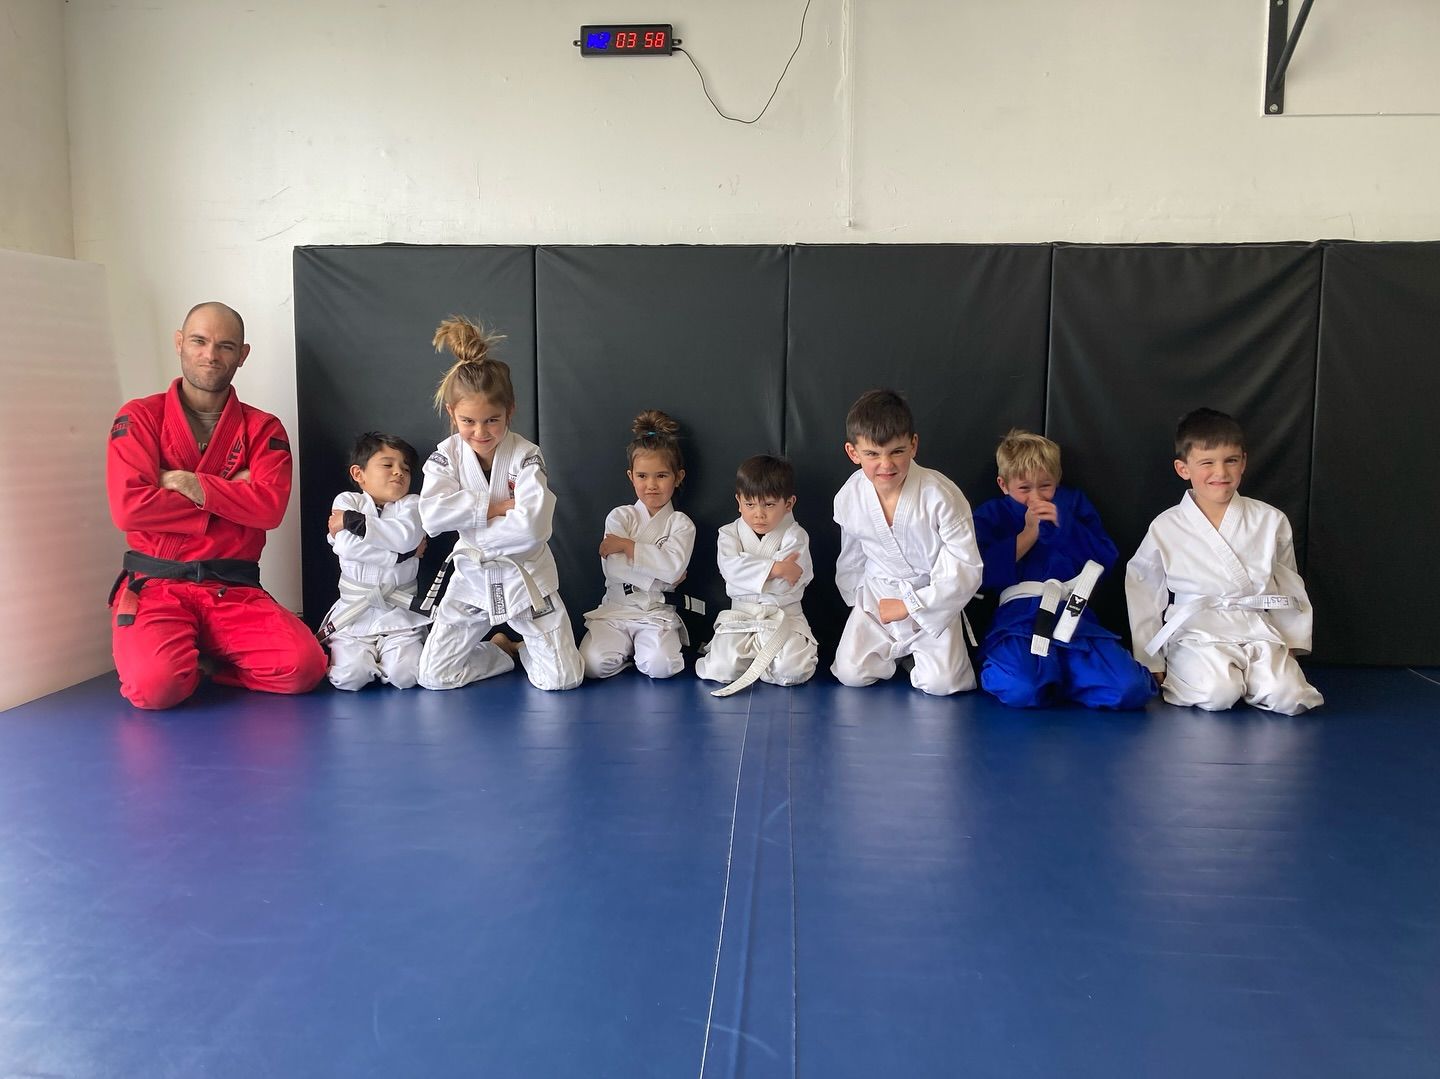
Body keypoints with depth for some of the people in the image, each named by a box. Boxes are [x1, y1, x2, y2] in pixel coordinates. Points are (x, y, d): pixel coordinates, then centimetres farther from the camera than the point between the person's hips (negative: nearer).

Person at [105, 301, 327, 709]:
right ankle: (185, 663, 9)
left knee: (304, 667, -22)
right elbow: (128, 506, -11)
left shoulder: (262, 429, 8)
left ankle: (206, 659, 8)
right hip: (155, 585, -1)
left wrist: (193, 486, -12)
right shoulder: (139, 417, 5)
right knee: (156, 685, -30)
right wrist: (230, 497, -7)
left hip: (234, 590, 2)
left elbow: (270, 507, -9)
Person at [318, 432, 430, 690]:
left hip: (399, 613, 1)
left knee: (405, 675, -20)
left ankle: (387, 655, 14)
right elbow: (345, 545, -13)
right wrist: (402, 553, -12)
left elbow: (408, 535, -17)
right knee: (350, 676, -21)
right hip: (354, 612, 0)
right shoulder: (347, 501, 6)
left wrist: (352, 521, -13)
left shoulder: (411, 503, 7)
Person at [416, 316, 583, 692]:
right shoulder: (446, 456, -6)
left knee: (562, 680, -7)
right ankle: (505, 650, 24)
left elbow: (533, 525, -28)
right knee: (433, 677, -1)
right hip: (472, 578, 3)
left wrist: (471, 530, -19)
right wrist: (495, 506, -23)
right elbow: (432, 515, -21)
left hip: (526, 578, -2)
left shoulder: (526, 456, -15)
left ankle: (523, 647, 27)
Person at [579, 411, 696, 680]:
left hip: (656, 613, -1)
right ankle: (628, 648, 7)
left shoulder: (681, 524, 4)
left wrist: (627, 545, -12)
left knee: (659, 666, -29)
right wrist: (661, 576, -10)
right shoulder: (619, 516, 6)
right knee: (593, 664, -25)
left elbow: (674, 567, -16)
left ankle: (644, 648, 5)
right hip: (615, 610, 1)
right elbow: (613, 568, -9)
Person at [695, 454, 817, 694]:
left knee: (793, 671, -25)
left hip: (784, 615, -1)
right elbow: (731, 568, -17)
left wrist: (751, 574, -13)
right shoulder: (729, 534, 4)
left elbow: (788, 582, -16)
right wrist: (773, 569, -23)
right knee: (722, 670, -20)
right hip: (740, 615, 1)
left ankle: (750, 654, 5)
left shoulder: (795, 536, -3)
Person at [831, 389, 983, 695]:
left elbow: (966, 571, -19)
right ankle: (897, 653, 21)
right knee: (849, 673, -9)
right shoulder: (848, 498, -12)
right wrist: (856, 600, 16)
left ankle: (918, 653, 18)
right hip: (876, 595, 3)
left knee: (940, 682, -16)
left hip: (933, 598, -3)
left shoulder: (941, 495, -25)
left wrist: (908, 606, -18)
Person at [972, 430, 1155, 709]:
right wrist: (1029, 533, 1)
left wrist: (1064, 524, 0)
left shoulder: (1073, 502, 22)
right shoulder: (990, 515, 17)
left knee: (1131, 689, -22)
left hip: (1073, 612, 3)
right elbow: (984, 574, 1)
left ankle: (1053, 673, 1)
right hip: (1019, 613, -3)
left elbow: (1107, 559, 12)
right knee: (1020, 690, -36)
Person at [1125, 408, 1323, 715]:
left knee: (1289, 697, -22)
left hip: (1258, 632, 3)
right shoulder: (1165, 528, 0)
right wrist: (1152, 664, 6)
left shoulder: (1271, 521, 5)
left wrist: (1293, 644, 15)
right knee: (1217, 694, -29)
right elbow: (1145, 595, 6)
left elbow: (1289, 586, 18)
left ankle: (1245, 679, 7)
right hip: (1197, 635, -2)